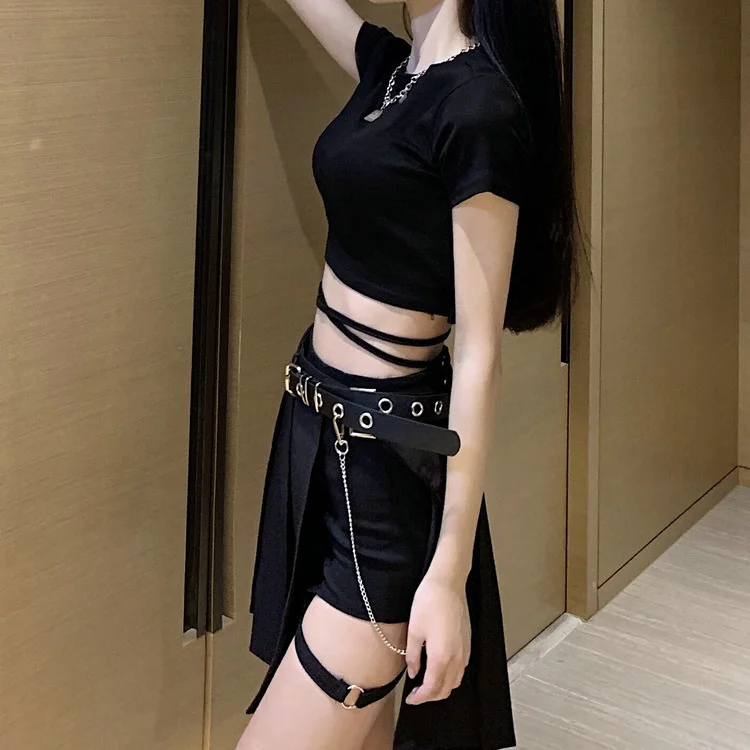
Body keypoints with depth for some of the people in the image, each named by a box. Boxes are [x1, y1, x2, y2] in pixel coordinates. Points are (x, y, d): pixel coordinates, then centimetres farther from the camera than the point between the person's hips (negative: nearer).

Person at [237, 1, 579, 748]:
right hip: (320, 425, 8)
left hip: (389, 450, -8)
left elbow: (479, 355, -19)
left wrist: (449, 570, -19)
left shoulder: (479, 107, -17)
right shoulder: (393, 69, 6)